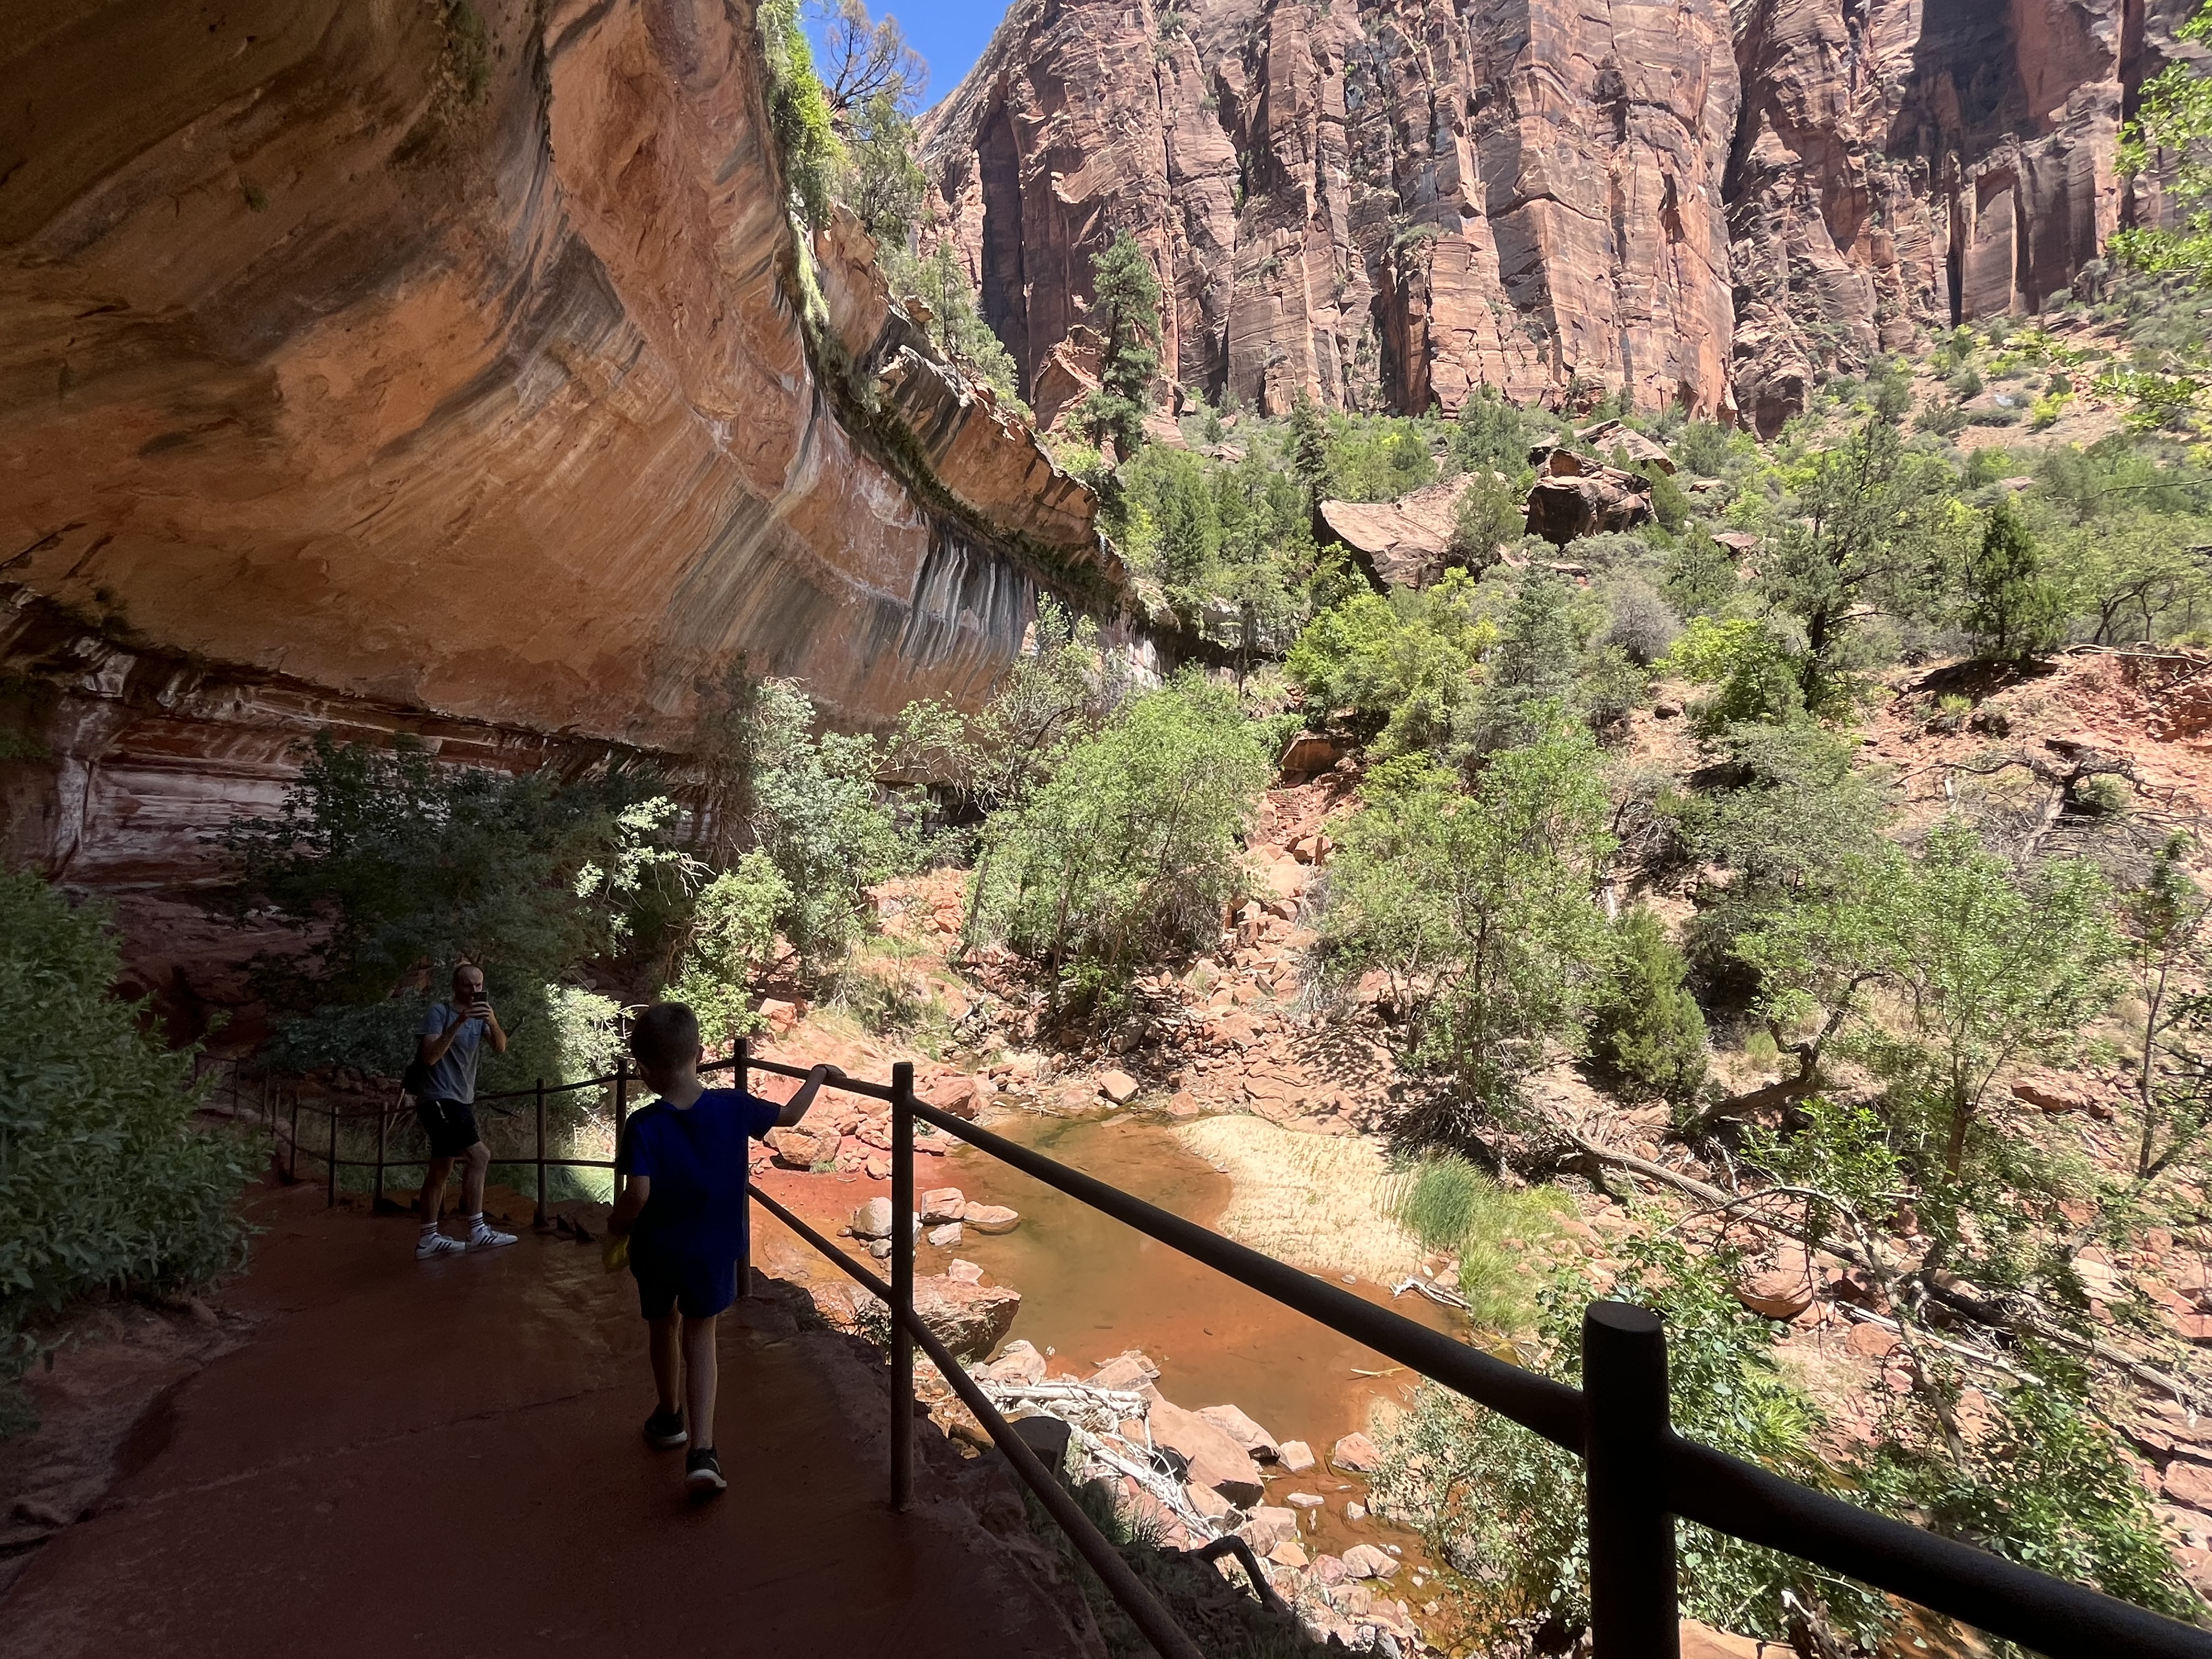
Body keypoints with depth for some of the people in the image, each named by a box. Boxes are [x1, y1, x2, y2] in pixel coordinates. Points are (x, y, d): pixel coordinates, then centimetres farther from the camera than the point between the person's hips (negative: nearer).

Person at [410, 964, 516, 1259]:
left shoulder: (481, 1015, 8)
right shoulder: (439, 1012, -9)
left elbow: (501, 1048, -8)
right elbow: (430, 1057, -20)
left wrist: (492, 1022, -26)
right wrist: (459, 1023, -28)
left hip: (462, 1101, 8)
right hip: (438, 1099, -8)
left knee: (441, 1170, 11)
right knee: (479, 1156, -17)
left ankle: (428, 1239, 18)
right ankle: (477, 1231, -13)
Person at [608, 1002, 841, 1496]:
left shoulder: (643, 1127, -20)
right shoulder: (732, 1107, -13)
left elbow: (637, 1196, -26)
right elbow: (789, 1115, 2)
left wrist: (615, 1225, -5)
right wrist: (817, 1076, 17)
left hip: (657, 1250, -1)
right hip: (713, 1249, 1)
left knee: (664, 1329, 24)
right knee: (700, 1340, 13)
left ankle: (669, 1416, 46)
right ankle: (702, 1451, 1)